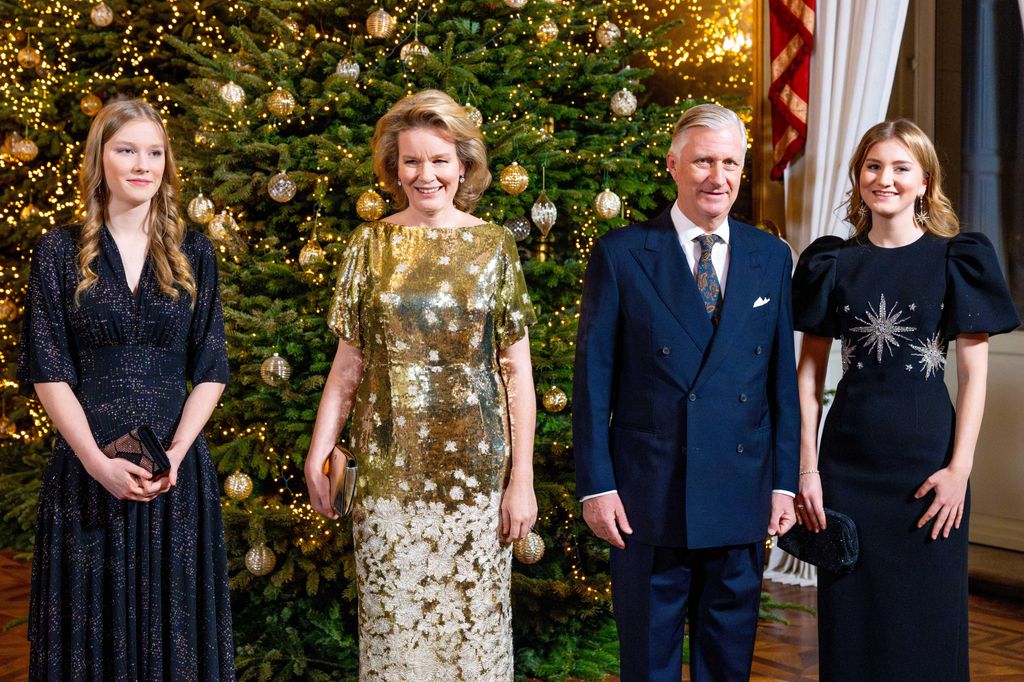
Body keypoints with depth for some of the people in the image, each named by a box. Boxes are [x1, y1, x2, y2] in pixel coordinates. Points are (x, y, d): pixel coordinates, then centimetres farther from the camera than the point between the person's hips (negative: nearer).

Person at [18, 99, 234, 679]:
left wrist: (175, 454, -11)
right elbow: (48, 371, -3)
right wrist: (99, 462, -13)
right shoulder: (60, 252, 2)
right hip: (87, 467, -1)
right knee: (92, 624, 7)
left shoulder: (193, 254, 7)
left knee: (174, 623, 8)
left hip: (178, 467, 1)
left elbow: (211, 369, 4)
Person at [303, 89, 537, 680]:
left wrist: (523, 479, -3)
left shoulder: (495, 246, 2)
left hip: (475, 467, -1)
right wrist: (318, 454, -4)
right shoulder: (371, 245, 5)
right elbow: (347, 366, 6)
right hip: (389, 469, 1)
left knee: (473, 620, 5)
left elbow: (517, 371, 1)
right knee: (392, 620, 5)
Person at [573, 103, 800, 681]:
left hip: (742, 498, 3)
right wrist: (596, 485, -8)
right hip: (649, 497, -3)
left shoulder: (771, 258, 7)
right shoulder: (621, 254, -3)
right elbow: (593, 378, -3)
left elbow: (783, 375, 7)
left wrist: (785, 482, 3)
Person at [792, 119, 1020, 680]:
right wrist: (806, 468, -1)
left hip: (926, 453, -2)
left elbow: (974, 372, -3)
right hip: (847, 457, 2)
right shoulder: (831, 262, 6)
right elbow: (809, 372, 6)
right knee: (849, 618, 7)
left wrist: (960, 468, -10)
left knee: (927, 620, 5)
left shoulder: (958, 259, 0)